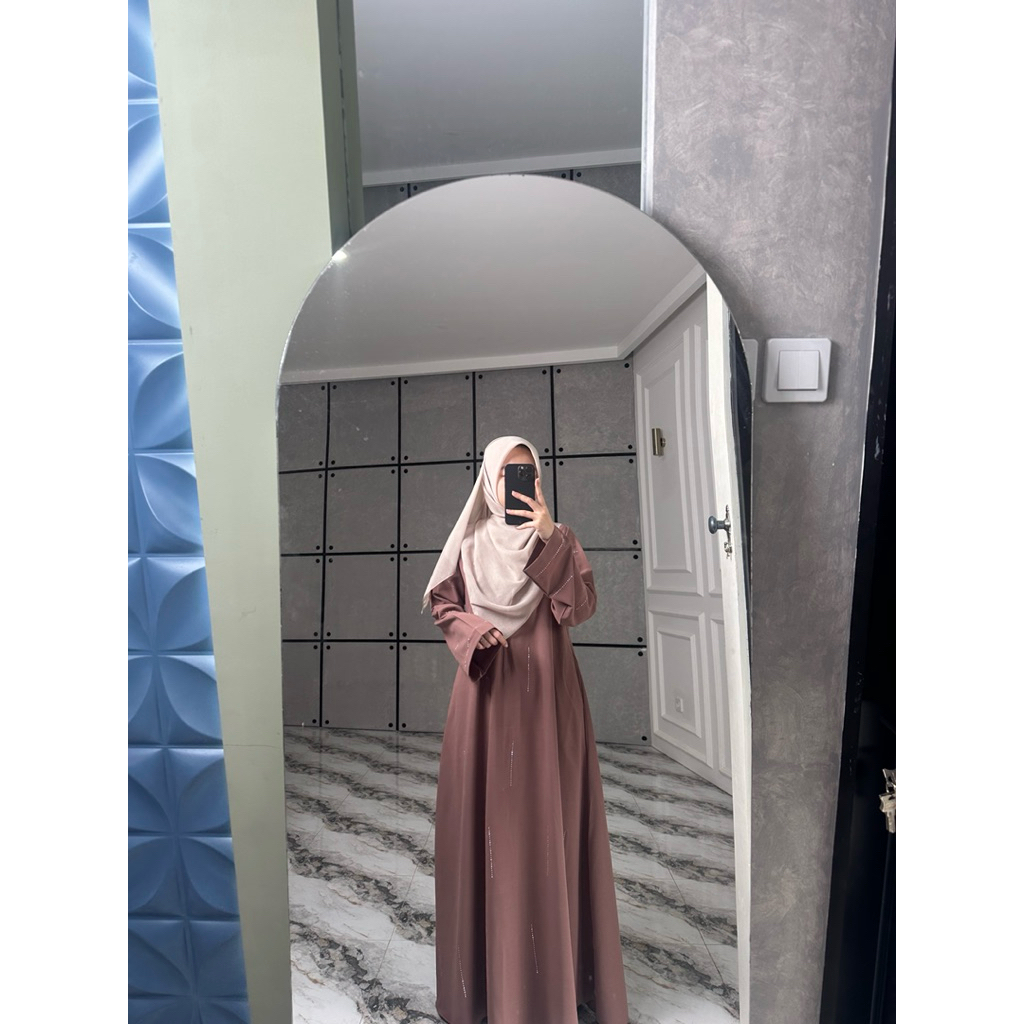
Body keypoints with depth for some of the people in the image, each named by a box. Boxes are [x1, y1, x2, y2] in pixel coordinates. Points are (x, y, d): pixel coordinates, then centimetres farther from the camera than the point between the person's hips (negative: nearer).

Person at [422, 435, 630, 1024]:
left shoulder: (558, 538, 2)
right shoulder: (471, 540, 5)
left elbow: (582, 607, -11)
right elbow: (442, 603, 9)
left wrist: (551, 539, -19)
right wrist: (474, 631, -11)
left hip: (546, 690, 0)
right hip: (488, 690, 1)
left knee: (547, 811, 5)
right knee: (487, 813, 7)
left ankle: (559, 960, 24)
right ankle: (488, 962, 27)